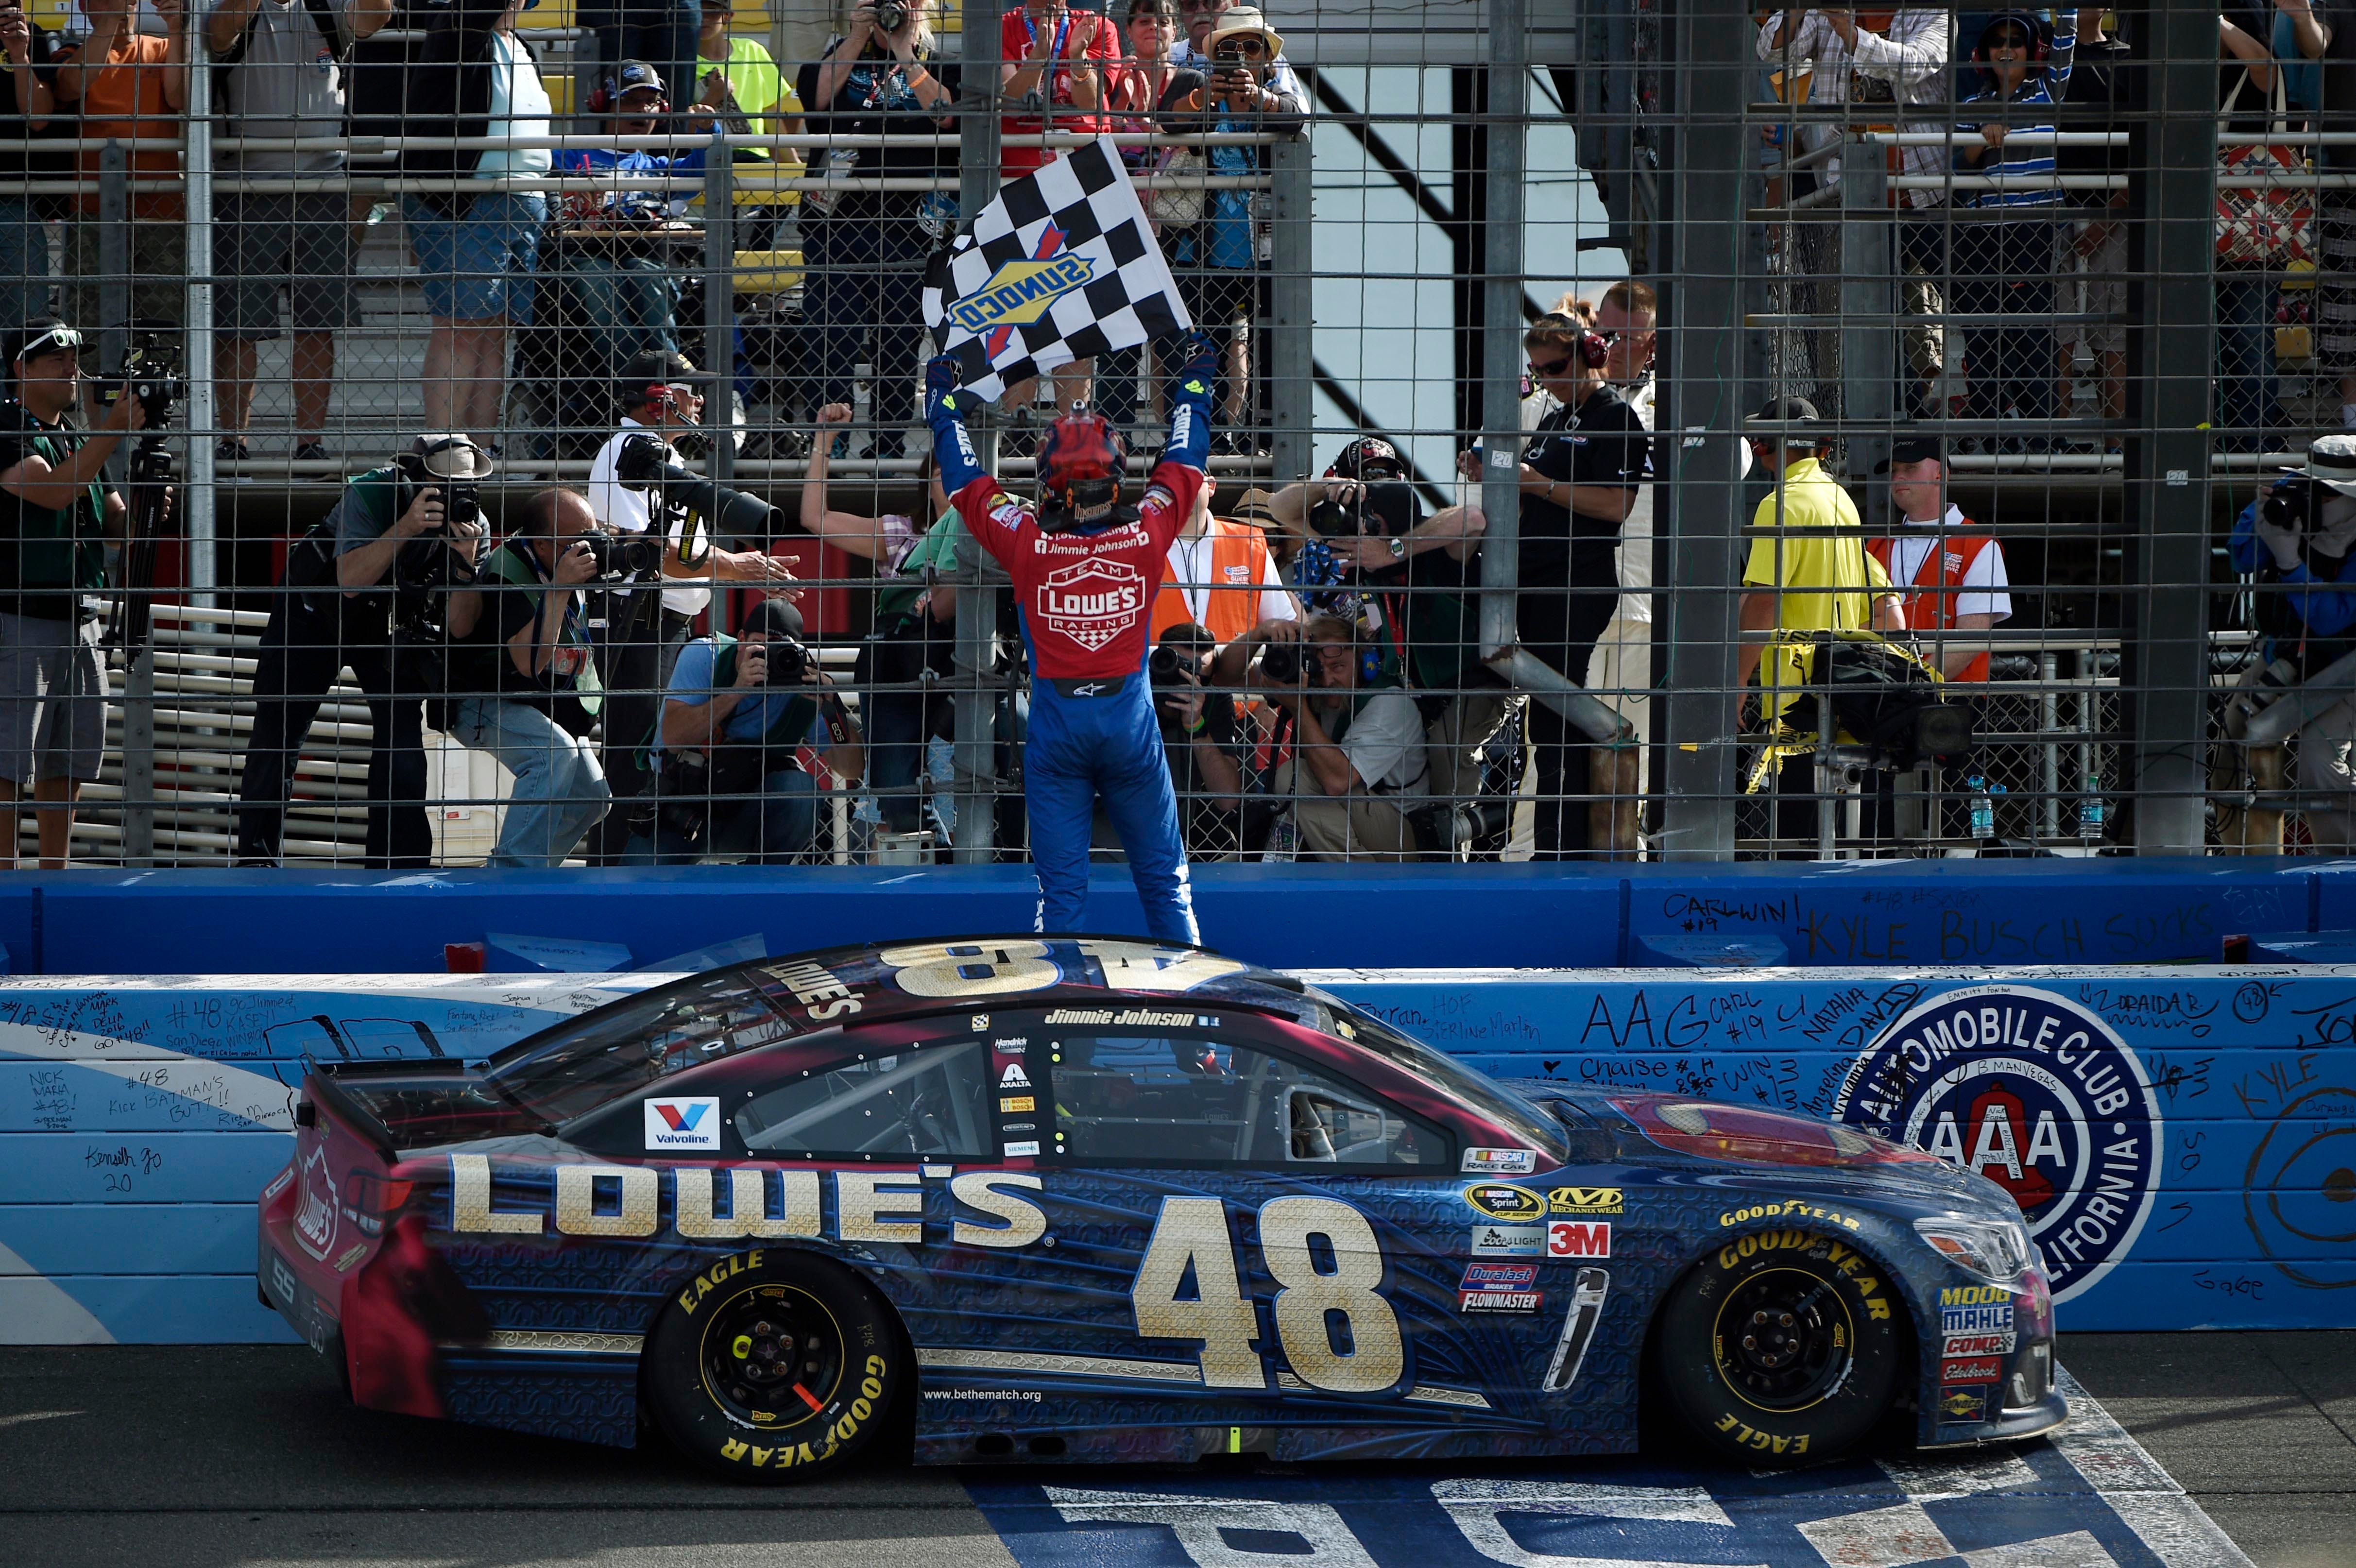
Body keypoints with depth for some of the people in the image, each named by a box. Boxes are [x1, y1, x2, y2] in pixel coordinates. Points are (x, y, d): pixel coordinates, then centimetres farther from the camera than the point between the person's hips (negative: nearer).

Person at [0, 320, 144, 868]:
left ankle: (54, 878, 17)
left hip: (81, 623, 8)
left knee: (69, 763, 11)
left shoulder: (79, 441, 18)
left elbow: (115, 523, 17)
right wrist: (114, 430, -20)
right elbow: (54, 491, -22)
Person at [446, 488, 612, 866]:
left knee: (591, 799, 1)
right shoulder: (506, 573, -27)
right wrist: (560, 587, -39)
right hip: (483, 707, -9)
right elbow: (529, 663, -35)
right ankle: (510, 872, -36)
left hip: (548, 707, 9)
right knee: (556, 750, -34)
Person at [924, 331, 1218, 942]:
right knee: (1164, 880, 8)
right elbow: (1184, 462, 12)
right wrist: (1194, 381, 28)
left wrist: (944, 402, 23)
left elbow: (964, 480, 8)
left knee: (1061, 888, 3)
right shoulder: (1146, 533, -6)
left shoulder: (1027, 542, -8)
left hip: (1055, 725, 0)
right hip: (1131, 723, 0)